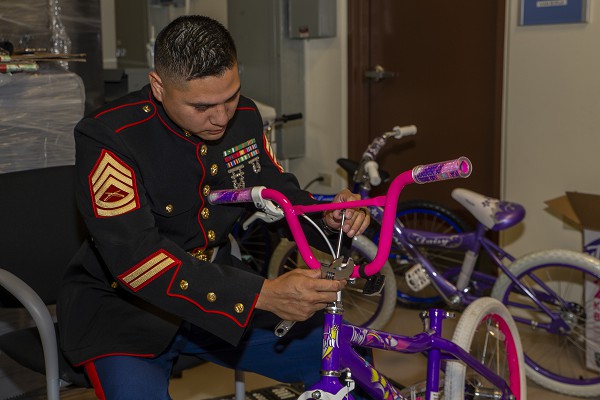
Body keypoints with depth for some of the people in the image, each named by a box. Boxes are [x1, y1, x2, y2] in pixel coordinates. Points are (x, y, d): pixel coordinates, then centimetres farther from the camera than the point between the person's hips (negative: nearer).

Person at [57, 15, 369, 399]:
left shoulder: (244, 116, -4)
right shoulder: (108, 137, -23)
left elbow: (279, 191, 12)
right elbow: (136, 260, -32)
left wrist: (328, 213, -12)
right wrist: (263, 294, -40)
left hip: (221, 290, 5)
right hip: (126, 306, -4)